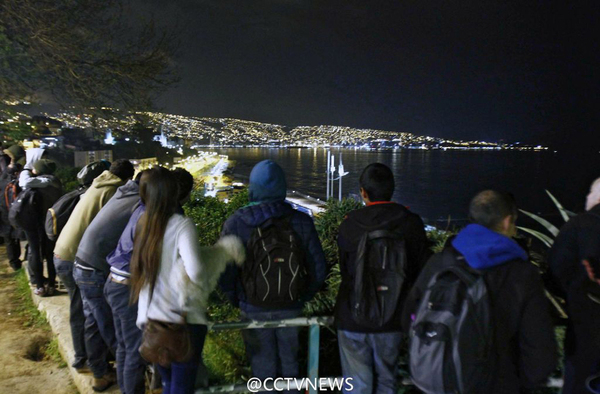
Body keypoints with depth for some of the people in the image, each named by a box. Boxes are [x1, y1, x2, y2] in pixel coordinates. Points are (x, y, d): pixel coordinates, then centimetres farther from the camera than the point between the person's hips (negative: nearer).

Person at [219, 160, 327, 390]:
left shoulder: (235, 224, -13)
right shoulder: (301, 222, -10)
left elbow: (224, 273, -11)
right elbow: (318, 270, -6)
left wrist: (235, 300, 7)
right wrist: (303, 297, 11)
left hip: (254, 308, -1)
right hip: (291, 308, 1)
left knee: (262, 366, 16)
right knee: (289, 362, 21)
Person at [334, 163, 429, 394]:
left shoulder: (348, 225, -10)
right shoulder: (411, 223, -10)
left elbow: (345, 271, 1)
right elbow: (421, 271, -2)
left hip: (353, 317, -1)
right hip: (392, 319, 1)